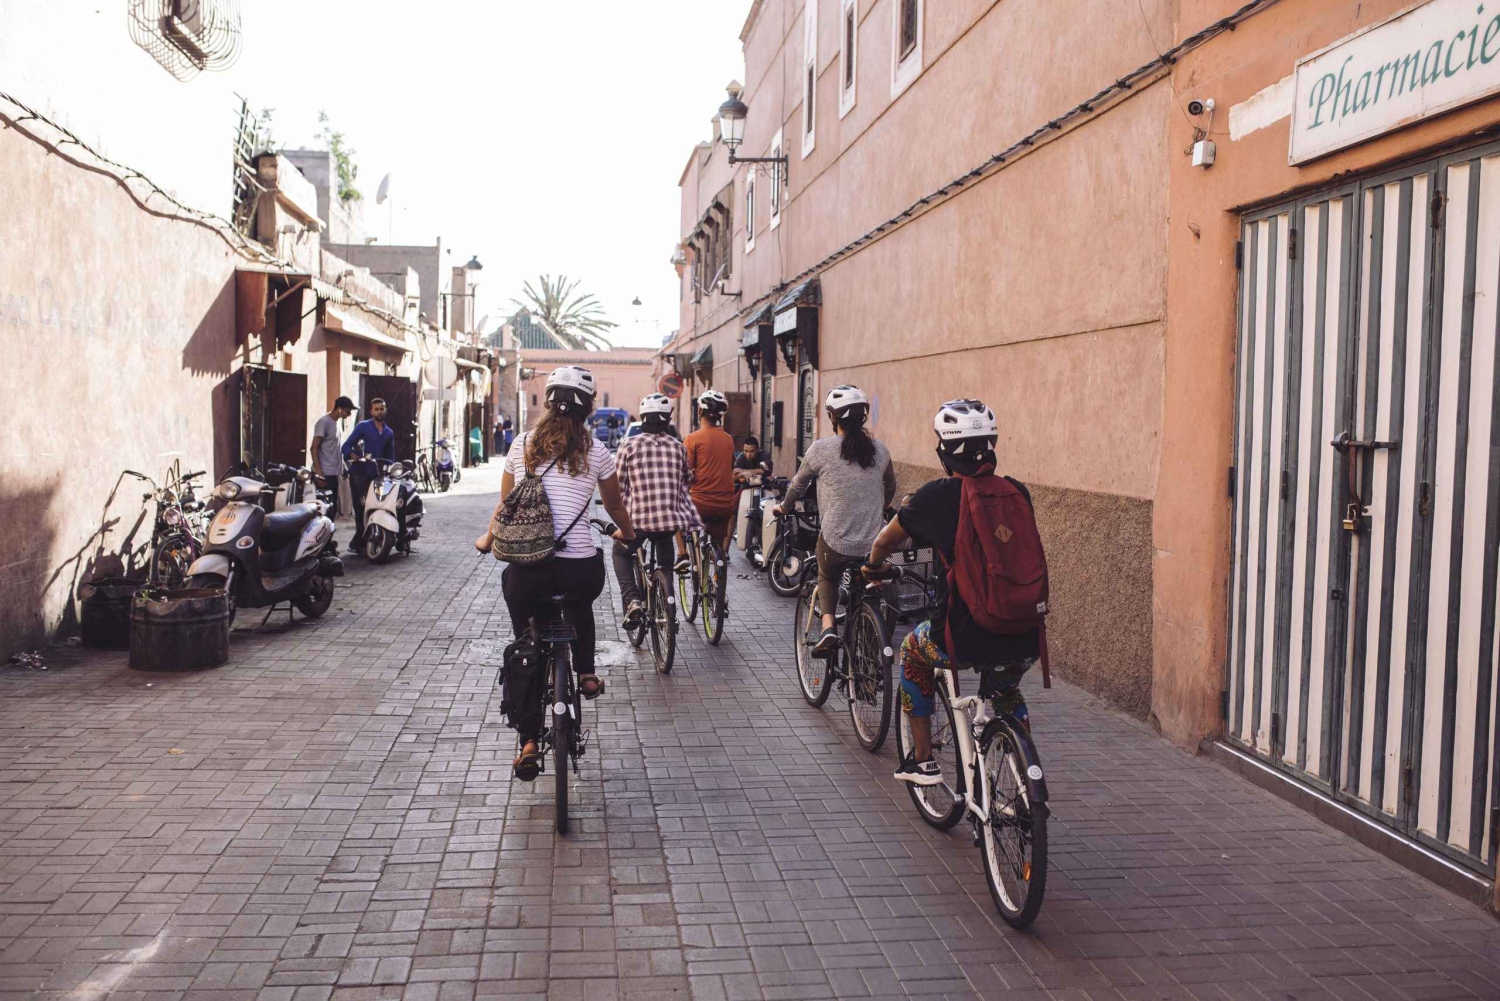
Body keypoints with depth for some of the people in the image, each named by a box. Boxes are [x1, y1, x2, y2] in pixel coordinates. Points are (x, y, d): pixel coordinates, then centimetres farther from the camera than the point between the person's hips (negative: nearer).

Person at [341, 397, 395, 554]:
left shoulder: (389, 433, 18)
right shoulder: (362, 426, 3)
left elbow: (390, 457, 22)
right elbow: (346, 446, -3)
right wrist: (353, 455, -23)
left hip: (377, 475, 5)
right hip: (359, 474, -4)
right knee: (361, 508, -8)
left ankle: (357, 542, 7)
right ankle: (359, 541, -2)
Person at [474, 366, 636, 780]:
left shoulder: (522, 444, 7)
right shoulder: (595, 450, 4)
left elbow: (505, 505, 19)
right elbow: (614, 506, 19)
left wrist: (488, 539, 38)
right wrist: (627, 533, 41)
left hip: (526, 570, 0)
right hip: (580, 570, 0)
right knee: (581, 603, 37)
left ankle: (529, 743, 14)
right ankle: (586, 672, 27)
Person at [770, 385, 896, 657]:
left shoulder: (821, 449, -7)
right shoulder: (879, 450, 3)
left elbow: (798, 484, 8)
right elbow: (890, 487, 20)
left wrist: (783, 507, 28)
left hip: (835, 542, -2)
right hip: (873, 545, 3)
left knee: (827, 579, 25)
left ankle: (828, 626, 3)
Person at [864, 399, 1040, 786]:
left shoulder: (936, 496, -4)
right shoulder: (1018, 493, 6)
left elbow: (886, 541, 13)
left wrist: (872, 566, 35)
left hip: (965, 638, -4)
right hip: (1025, 642, 4)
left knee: (913, 651, 29)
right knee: (1005, 691, 36)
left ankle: (922, 762, 30)